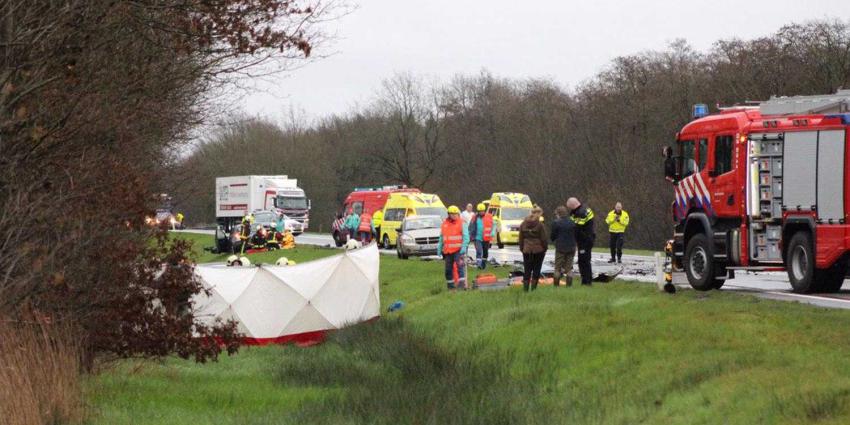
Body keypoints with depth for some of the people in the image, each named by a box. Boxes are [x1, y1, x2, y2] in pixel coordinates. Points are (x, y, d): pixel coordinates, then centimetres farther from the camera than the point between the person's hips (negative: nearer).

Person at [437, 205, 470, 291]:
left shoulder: (461, 223, -2)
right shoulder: (444, 224, 12)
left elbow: (466, 236, -7)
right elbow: (441, 237, 19)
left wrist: (464, 247, -19)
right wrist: (439, 248, 15)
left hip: (458, 250, -5)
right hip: (447, 251, 5)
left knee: (460, 265, -16)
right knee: (448, 268, 8)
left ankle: (462, 283, -20)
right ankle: (450, 285, 17)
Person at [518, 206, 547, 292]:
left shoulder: (523, 224, 3)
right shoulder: (540, 225, -12)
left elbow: (521, 238, 8)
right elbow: (544, 239, -8)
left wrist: (521, 249, 16)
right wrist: (545, 248, 6)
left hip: (526, 250, 4)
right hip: (538, 250, -4)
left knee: (526, 270, 8)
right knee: (536, 270, 4)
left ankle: (525, 288, 5)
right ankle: (533, 288, 4)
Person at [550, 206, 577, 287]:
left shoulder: (556, 223, -10)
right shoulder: (572, 223, 3)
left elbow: (552, 236, -4)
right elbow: (576, 235, 10)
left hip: (560, 248, -4)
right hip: (571, 248, 4)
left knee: (558, 268, 5)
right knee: (569, 268, 9)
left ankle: (556, 285, 3)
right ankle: (569, 285, 6)